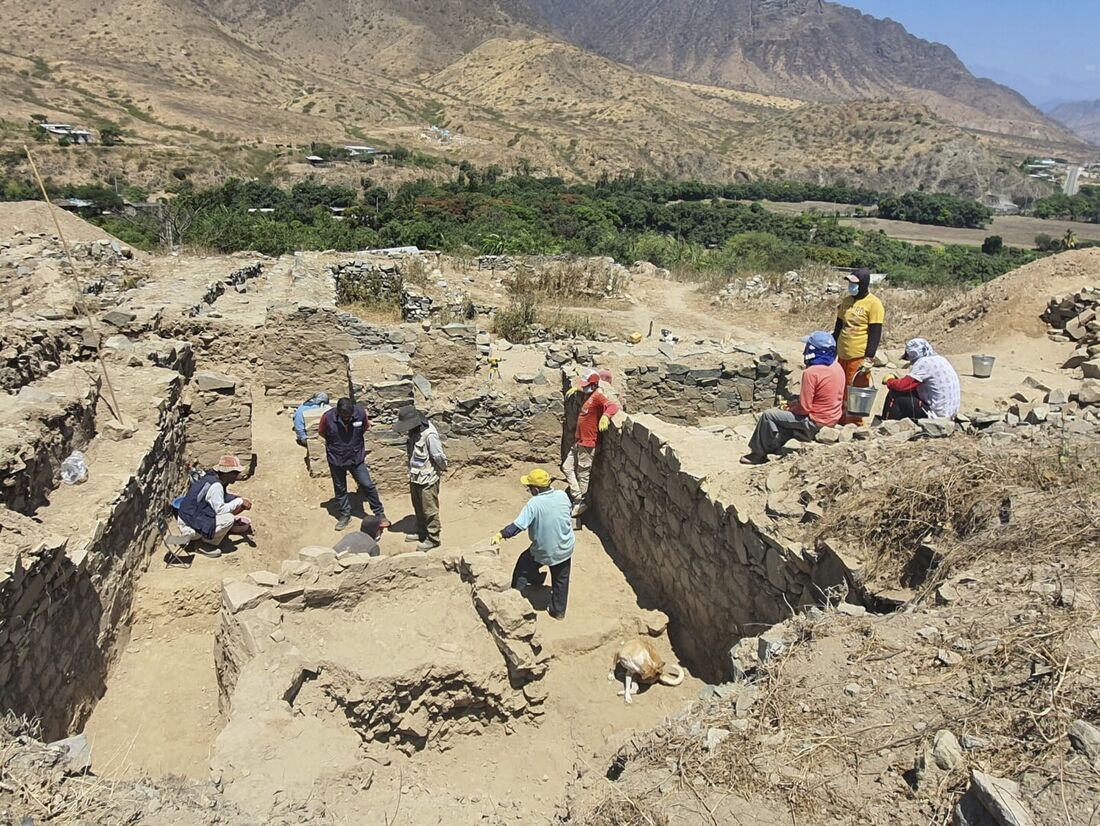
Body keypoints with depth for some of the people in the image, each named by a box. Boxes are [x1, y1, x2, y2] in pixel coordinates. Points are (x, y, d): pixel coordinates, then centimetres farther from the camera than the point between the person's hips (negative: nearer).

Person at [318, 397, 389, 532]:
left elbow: (365, 428, 4)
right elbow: (322, 432, 0)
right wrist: (336, 444, 5)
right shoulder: (328, 417, -21)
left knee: (367, 485, 1)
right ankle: (345, 515, 33)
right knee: (340, 489, 14)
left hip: (357, 457, 0)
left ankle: (380, 513, 14)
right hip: (336, 459, 0)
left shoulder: (360, 413, -18)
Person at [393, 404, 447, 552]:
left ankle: (432, 539, 19)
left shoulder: (429, 435, -27)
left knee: (429, 510, 6)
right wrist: (411, 473, 11)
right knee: (418, 508, 22)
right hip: (415, 478, 8)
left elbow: (439, 457, -22)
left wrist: (442, 468, -4)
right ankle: (422, 532, 40)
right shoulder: (414, 432, 0)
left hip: (427, 480, -8)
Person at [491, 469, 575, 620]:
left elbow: (518, 525, -27)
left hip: (543, 551, -4)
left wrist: (501, 535, -20)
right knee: (561, 580, 22)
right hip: (565, 549, 4)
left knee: (523, 565, 23)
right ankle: (559, 611, 35)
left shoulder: (534, 504, -25)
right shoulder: (562, 495, -11)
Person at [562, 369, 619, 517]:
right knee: (567, 467, 14)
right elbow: (584, 387, 36)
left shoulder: (598, 396, -20)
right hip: (579, 441, 10)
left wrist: (605, 416, -55)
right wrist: (576, 388, 27)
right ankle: (578, 498, 20)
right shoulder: (589, 394, 9)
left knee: (583, 474, 2)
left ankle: (581, 503, 16)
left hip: (588, 443, -10)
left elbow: (613, 406, -38)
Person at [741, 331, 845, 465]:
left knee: (768, 416, -1)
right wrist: (795, 402, 11)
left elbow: (804, 408, -22)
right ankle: (774, 446, 32)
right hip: (833, 418, 9)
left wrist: (789, 408, -1)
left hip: (815, 423, -9)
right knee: (787, 415, 28)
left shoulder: (811, 372, -24)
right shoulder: (837, 367, 2)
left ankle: (759, 453, 11)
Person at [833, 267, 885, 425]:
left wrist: (869, 359, -16)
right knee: (841, 391, 12)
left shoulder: (873, 304, -8)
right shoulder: (846, 301, 12)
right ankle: (841, 420, 23)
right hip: (842, 355, 7)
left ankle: (854, 423, 7)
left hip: (859, 357, -7)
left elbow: (875, 334, -11)